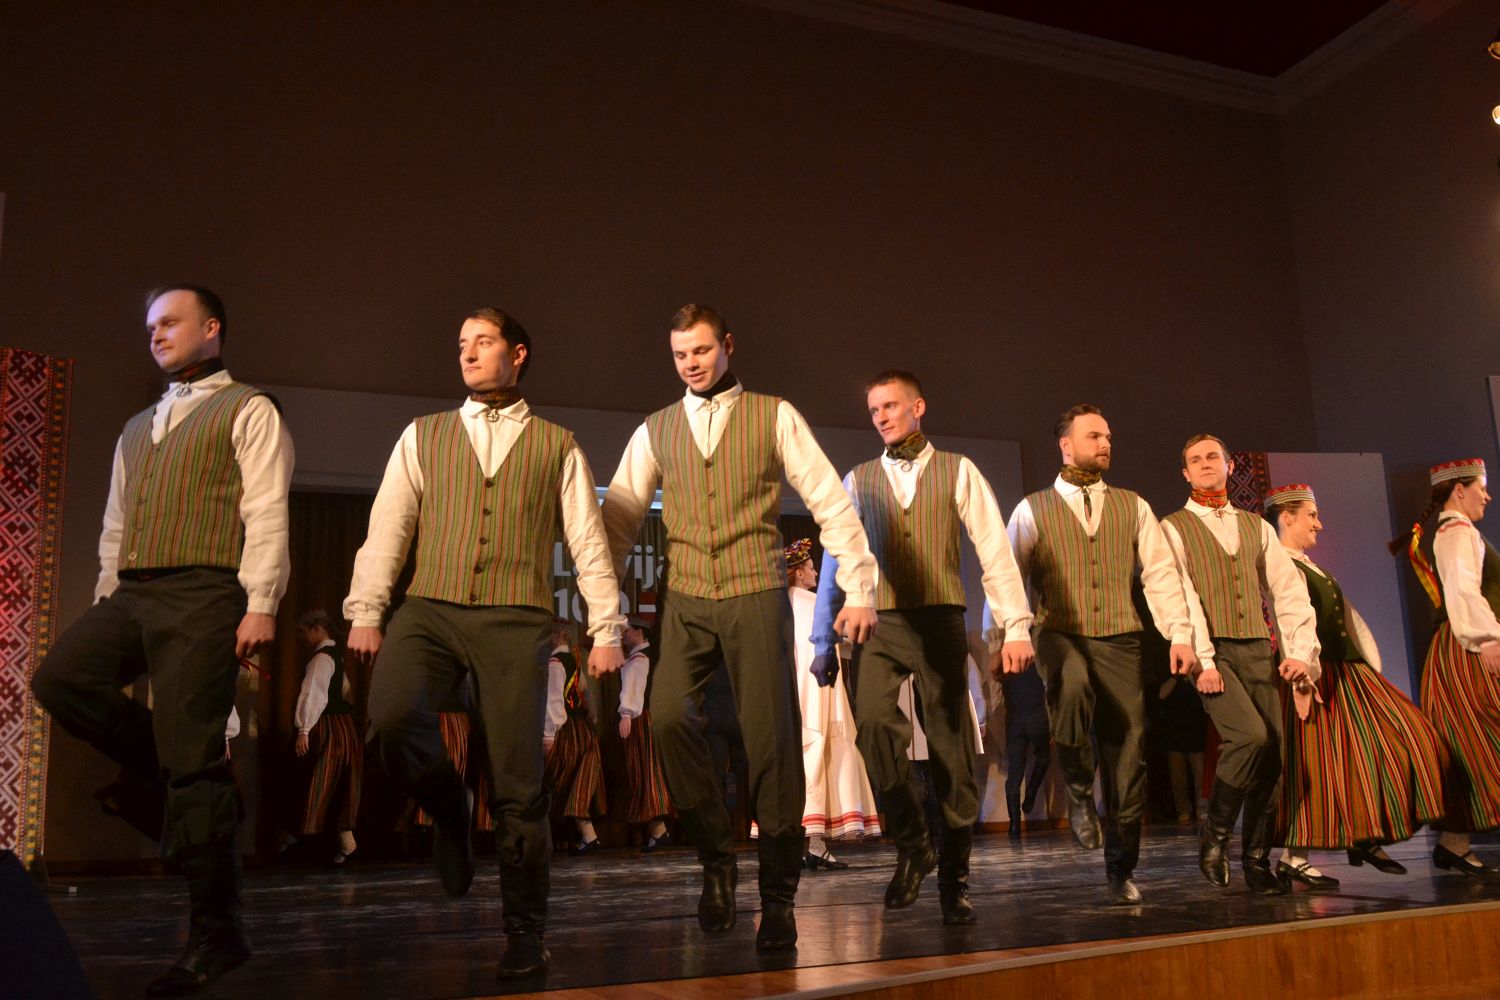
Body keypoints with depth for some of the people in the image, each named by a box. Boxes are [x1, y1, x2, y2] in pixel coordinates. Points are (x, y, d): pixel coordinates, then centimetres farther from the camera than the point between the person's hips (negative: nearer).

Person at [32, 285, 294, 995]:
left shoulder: (247, 411, 5)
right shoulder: (137, 429, 27)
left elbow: (265, 512, -7)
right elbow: (115, 527, 24)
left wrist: (260, 604, -16)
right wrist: (104, 606, 15)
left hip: (203, 595, -7)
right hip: (132, 593, 7)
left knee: (191, 758, -9)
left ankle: (215, 931, -1)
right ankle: (153, 769, 8)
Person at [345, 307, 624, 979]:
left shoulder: (556, 446, 13)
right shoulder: (423, 436, 17)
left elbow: (588, 542, 8)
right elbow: (387, 528, 9)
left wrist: (606, 629, 1)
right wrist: (364, 612, -1)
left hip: (515, 621, -1)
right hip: (429, 610, 2)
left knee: (518, 782, -3)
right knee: (391, 718, -26)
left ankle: (526, 931, 14)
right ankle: (449, 809, 7)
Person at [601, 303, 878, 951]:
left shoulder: (774, 416, 6)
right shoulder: (654, 432, 13)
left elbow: (831, 505, 2)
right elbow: (619, 517, 10)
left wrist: (860, 590, -5)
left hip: (756, 593, -2)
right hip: (685, 600, 2)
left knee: (771, 738, -3)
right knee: (669, 716, -19)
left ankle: (778, 896, 12)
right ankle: (715, 858, 4)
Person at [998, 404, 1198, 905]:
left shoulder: (1132, 507, 14)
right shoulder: (1032, 510, 6)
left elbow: (1161, 573, 8)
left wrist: (1180, 634, -3)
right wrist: (996, 642, -3)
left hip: (1119, 642, 3)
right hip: (1060, 637, -3)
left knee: (1129, 755, 1)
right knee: (1072, 685, -37)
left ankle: (1121, 871, 18)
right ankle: (1077, 790, -10)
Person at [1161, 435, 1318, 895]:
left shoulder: (1256, 527, 18)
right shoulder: (1174, 528, 5)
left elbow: (1289, 589, 11)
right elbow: (1182, 596, -6)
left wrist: (1300, 650, -2)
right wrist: (1202, 659, -15)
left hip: (1258, 650, 5)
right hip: (1212, 651, -4)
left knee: (1272, 752, -2)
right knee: (1251, 735, -22)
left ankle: (1257, 861, 12)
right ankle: (1215, 833, -1)